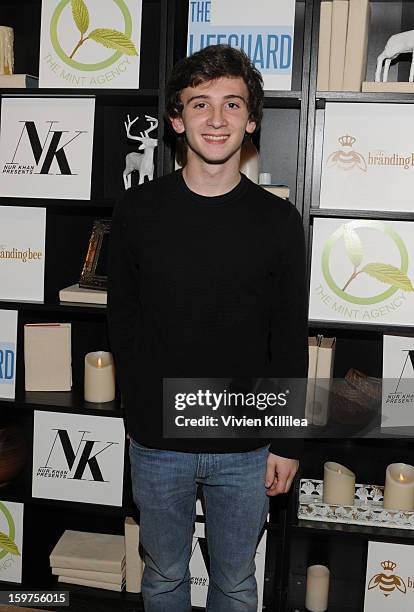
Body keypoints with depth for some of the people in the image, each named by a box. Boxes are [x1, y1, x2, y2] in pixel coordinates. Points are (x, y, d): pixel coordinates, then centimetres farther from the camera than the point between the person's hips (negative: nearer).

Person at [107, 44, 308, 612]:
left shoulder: (279, 220, -6)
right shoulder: (138, 211, -5)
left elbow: (290, 345, -2)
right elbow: (123, 326, 1)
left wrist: (286, 443, -1)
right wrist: (143, 417, 0)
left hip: (247, 449, 0)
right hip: (157, 443, 1)